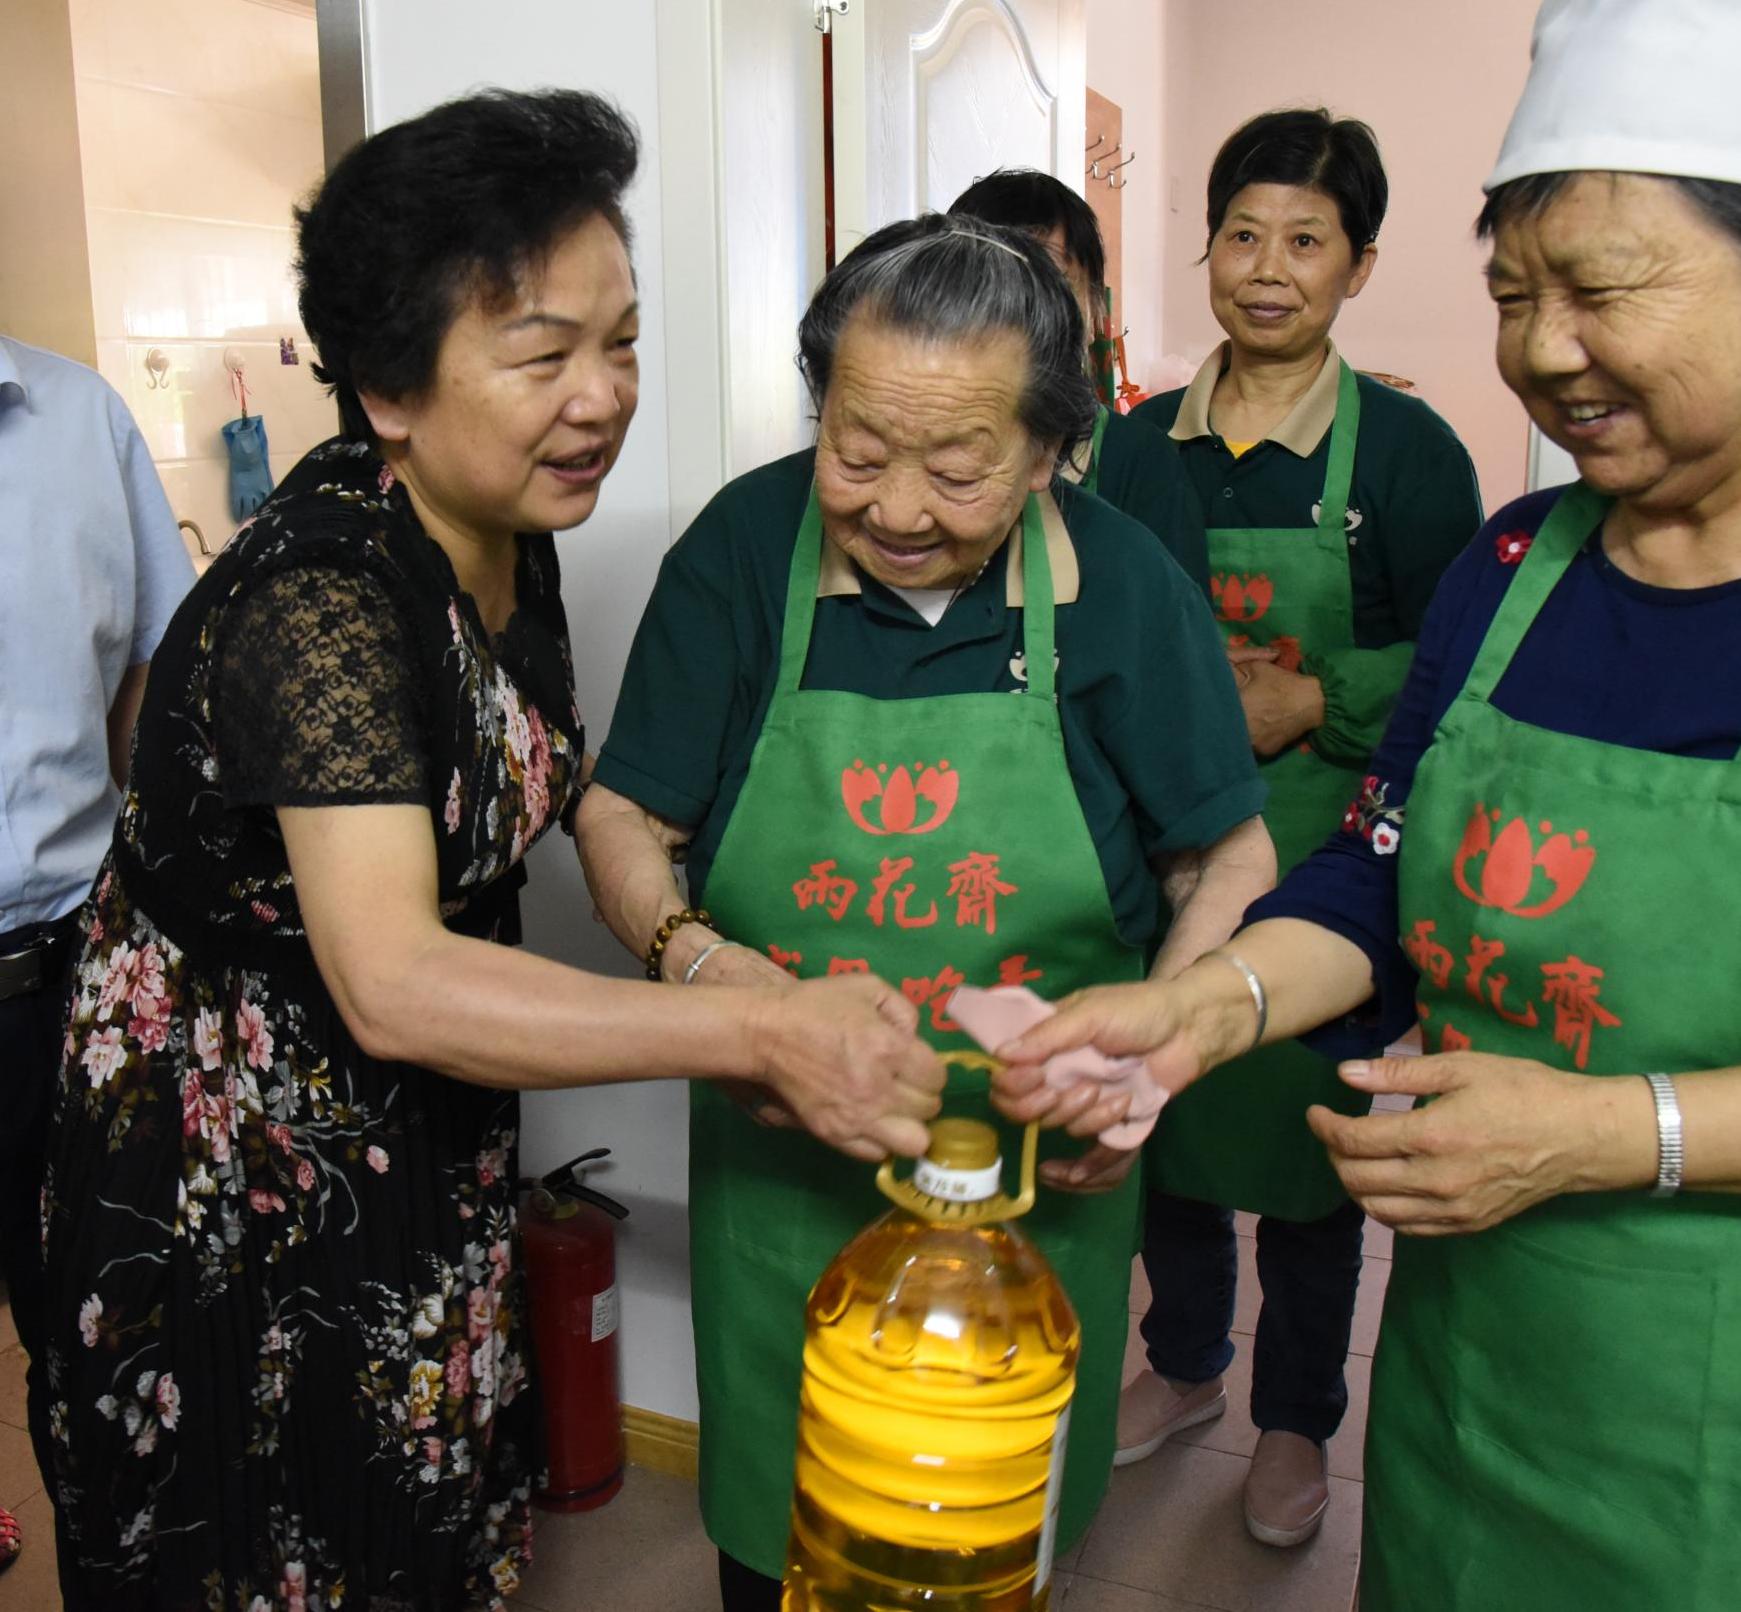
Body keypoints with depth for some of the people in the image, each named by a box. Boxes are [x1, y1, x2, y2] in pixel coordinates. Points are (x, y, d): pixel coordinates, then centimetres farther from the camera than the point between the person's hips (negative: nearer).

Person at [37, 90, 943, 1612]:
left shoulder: (511, 539, -5)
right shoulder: (315, 597, -31)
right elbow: (391, 984, -40)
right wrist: (766, 1031, -43)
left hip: (427, 1127, 7)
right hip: (231, 1155, -7)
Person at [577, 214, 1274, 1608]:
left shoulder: (1125, 586, -10)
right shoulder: (741, 550, -10)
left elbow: (1230, 865, -3)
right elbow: (622, 818, -5)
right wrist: (694, 956, -25)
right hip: (780, 1170, 0)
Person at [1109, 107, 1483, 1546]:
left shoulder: (1406, 449, -5)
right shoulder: (1142, 442, 5)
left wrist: (1303, 700, -16)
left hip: (1318, 858, -3)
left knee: (1306, 1132, 9)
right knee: (1164, 1105, 15)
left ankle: (1297, 1421, 32)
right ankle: (1185, 1361, 41)